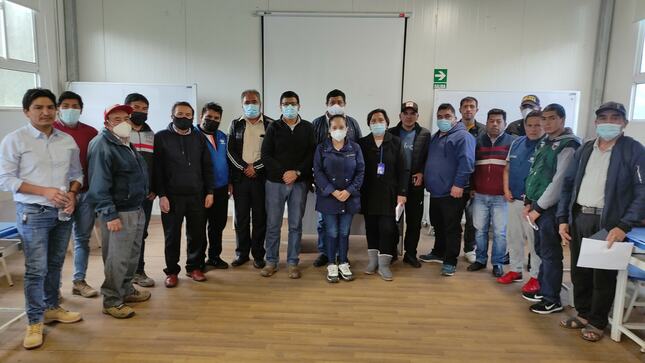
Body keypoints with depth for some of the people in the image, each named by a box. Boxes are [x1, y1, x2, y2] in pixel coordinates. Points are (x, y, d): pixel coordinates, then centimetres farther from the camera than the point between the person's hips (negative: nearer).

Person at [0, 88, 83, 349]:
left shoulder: (67, 140, 5)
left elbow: (77, 173, 12)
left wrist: (72, 193, -8)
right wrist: (45, 191, -17)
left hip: (63, 212, 4)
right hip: (32, 213, -4)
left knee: (55, 265, 14)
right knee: (36, 269, -2)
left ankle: (51, 308, 32)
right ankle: (35, 322, 12)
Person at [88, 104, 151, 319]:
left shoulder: (127, 144, 14)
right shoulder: (102, 145, -14)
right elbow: (99, 184, -20)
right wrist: (110, 215, -22)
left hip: (137, 209, 9)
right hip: (118, 213, -9)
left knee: (132, 255, 18)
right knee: (117, 259, -2)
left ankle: (127, 290, 33)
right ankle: (112, 302, 11)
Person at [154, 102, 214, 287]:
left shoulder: (199, 138, 9)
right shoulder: (161, 137, 0)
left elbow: (207, 166, 9)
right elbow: (157, 169, -4)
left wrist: (209, 191, 3)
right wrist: (161, 194, -10)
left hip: (196, 195, 3)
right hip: (171, 196, -2)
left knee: (197, 234, 8)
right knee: (172, 235, 7)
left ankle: (194, 267, 25)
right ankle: (172, 271, 21)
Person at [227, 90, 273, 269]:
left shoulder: (270, 124, 2)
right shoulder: (236, 124, 10)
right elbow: (230, 150, 5)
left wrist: (256, 166, -10)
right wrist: (244, 167, -8)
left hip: (261, 177, -2)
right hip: (240, 177, 2)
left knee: (260, 217, 3)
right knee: (241, 217, 7)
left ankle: (258, 254, 14)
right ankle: (242, 253, 19)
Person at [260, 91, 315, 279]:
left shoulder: (308, 128, 5)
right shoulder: (273, 128, 4)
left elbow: (312, 154, 0)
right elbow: (266, 155, -2)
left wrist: (297, 172, -13)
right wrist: (283, 172, -13)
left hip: (299, 183, 0)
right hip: (275, 182, 0)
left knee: (296, 225, 6)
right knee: (273, 225, 5)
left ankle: (293, 263, 17)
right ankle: (271, 261, 18)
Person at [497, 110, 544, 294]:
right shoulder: (517, 143, 8)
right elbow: (507, 169, 15)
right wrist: (506, 190, 3)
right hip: (514, 200, 6)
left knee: (534, 240, 2)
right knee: (513, 236, 14)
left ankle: (536, 277, 14)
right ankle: (515, 270, 29)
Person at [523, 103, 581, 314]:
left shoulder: (568, 146, -12)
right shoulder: (544, 142, 14)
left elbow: (559, 182, -17)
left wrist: (538, 208, -14)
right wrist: (529, 202, 10)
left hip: (551, 207, -8)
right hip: (537, 204, 8)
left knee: (550, 254, 0)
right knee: (541, 251, 16)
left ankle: (552, 300, 11)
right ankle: (543, 290, 29)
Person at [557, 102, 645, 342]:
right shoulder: (585, 149, 12)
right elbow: (568, 184, 12)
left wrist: (624, 226, -19)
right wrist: (563, 218, 4)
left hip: (608, 223, -5)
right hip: (578, 218, 5)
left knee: (603, 276, 7)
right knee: (579, 272, 14)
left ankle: (597, 323, 24)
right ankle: (583, 314, 32)